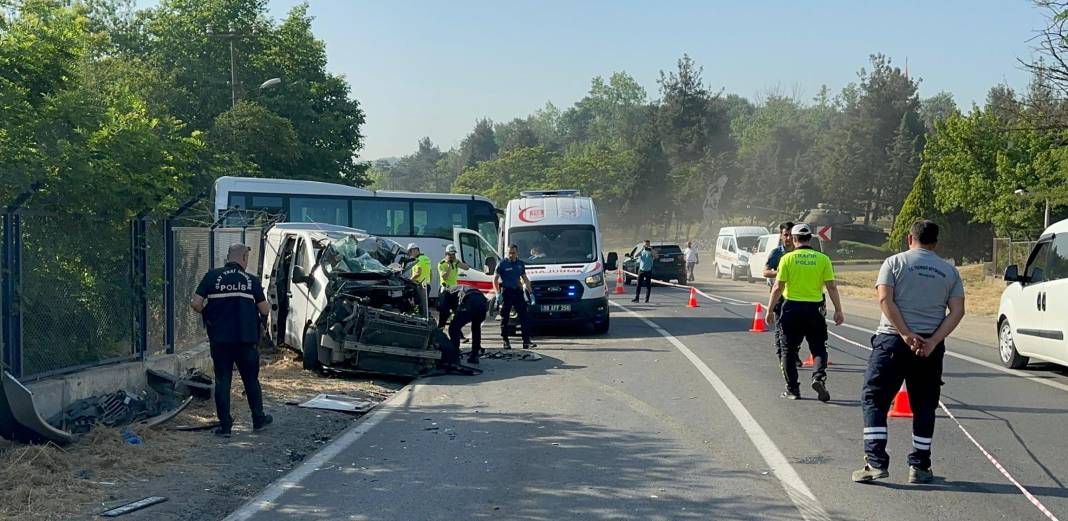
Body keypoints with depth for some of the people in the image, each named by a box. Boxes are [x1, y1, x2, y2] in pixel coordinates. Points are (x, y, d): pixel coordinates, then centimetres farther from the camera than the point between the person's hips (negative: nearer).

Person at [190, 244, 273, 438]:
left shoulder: (212, 277, -2)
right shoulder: (252, 280, 0)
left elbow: (195, 304, -7)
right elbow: (265, 310, 3)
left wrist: (207, 313, 12)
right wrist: (265, 301, 24)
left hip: (220, 339, 0)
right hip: (246, 339, 1)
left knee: (222, 381, 6)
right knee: (251, 380, 14)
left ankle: (225, 425, 5)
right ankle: (258, 419, 25)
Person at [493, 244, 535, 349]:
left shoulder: (520, 264, 11)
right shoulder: (502, 264, -2)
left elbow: (525, 279, 20)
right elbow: (495, 279, -4)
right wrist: (498, 293, -14)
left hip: (518, 291, 4)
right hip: (506, 292, -4)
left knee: (524, 317, -4)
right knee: (505, 318, 2)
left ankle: (526, 341, -5)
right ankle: (506, 341, 10)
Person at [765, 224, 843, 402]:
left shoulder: (787, 258, -4)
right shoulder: (823, 259, 0)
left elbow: (778, 287, -6)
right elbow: (831, 287, -3)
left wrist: (770, 310, 2)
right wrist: (838, 311, 2)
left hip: (792, 307, -1)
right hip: (814, 309, 1)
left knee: (789, 350, 12)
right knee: (819, 349, 10)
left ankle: (792, 389, 14)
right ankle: (819, 377, -15)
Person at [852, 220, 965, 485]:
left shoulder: (895, 262, 2)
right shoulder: (949, 271, 11)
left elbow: (885, 300, -11)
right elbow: (957, 311, 0)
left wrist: (906, 334, -13)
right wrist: (932, 342, -8)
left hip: (892, 341, -3)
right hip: (930, 347, 3)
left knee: (874, 399, 2)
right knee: (924, 407, 12)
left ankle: (876, 462, -6)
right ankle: (919, 467, 14)